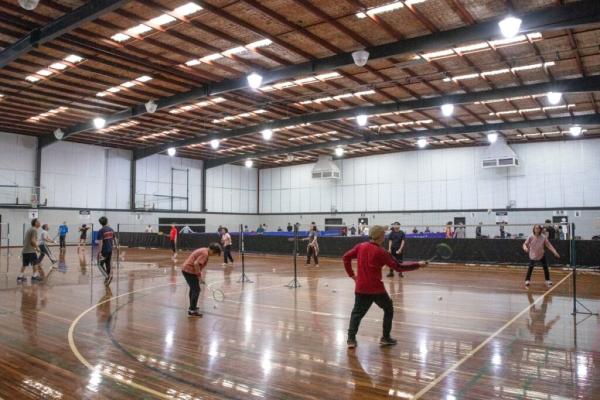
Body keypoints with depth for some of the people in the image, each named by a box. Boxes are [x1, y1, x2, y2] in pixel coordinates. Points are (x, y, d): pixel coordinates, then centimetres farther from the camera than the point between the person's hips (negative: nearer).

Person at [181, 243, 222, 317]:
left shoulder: (204, 250, 12)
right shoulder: (205, 254, -19)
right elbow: (196, 263, -29)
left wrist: (199, 273, 14)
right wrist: (199, 274, -18)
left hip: (186, 269, 11)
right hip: (189, 271, -11)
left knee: (193, 288, 23)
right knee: (196, 290, -6)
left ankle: (192, 307, 37)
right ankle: (192, 311, -4)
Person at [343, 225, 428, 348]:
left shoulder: (360, 247, 2)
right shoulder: (381, 252, -11)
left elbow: (346, 257, 6)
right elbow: (399, 267, -10)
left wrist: (351, 274, 11)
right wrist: (418, 264, -3)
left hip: (361, 288, 4)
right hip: (376, 289, -4)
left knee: (357, 313, 13)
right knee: (389, 309, 18)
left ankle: (351, 339, 4)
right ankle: (385, 338, 22)